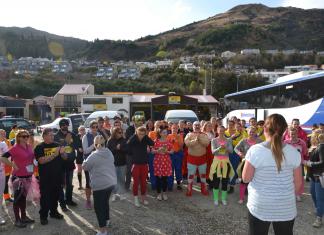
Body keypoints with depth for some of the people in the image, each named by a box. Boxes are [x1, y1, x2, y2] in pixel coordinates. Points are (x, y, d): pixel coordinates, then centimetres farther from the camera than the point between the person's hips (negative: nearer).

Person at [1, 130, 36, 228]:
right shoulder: (15, 148, -14)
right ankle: (17, 220, 15)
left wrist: (32, 167, 9)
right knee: (18, 198, 4)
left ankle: (23, 216, 30)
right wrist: (13, 165, -19)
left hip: (28, 176, 7)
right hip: (18, 177, -7)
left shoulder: (29, 147, 5)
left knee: (24, 197, 18)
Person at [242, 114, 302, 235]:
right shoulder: (293, 152, -8)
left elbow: (245, 178, -9)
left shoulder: (255, 150, -16)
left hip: (260, 206, -2)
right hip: (286, 207, 2)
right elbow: (298, 182, 0)